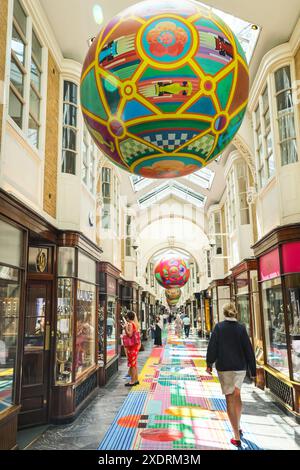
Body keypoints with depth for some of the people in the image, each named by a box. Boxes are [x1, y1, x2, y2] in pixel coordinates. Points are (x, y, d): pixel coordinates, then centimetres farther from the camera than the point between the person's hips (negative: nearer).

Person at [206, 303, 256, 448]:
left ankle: (237, 437, 5)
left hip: (224, 367, -2)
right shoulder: (241, 328, -4)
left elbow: (212, 346, -7)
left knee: (230, 399, 4)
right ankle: (238, 427, 34)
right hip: (240, 367, 3)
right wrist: (253, 370, 5)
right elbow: (248, 349, -3)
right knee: (237, 395, 24)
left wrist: (209, 364, 5)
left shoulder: (219, 327, -7)